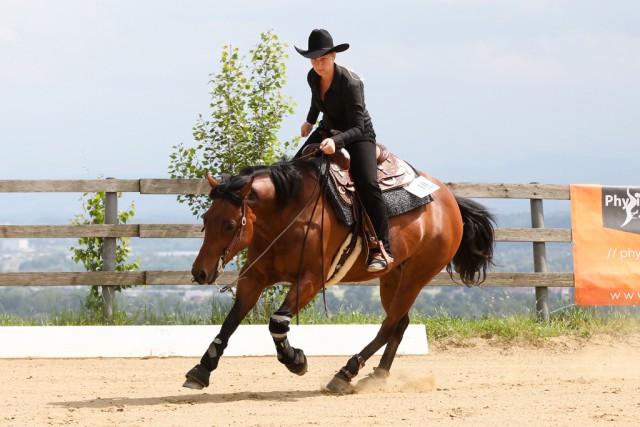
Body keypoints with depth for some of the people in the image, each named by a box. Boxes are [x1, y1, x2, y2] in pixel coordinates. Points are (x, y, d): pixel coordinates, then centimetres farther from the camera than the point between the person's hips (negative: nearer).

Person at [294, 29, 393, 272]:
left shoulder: (351, 83, -29)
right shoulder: (313, 77, -8)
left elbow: (357, 127, -31)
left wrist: (336, 141, -48)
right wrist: (310, 122, 32)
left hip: (358, 135, -7)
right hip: (328, 130, 7)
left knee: (367, 184, -29)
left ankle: (382, 250, -26)